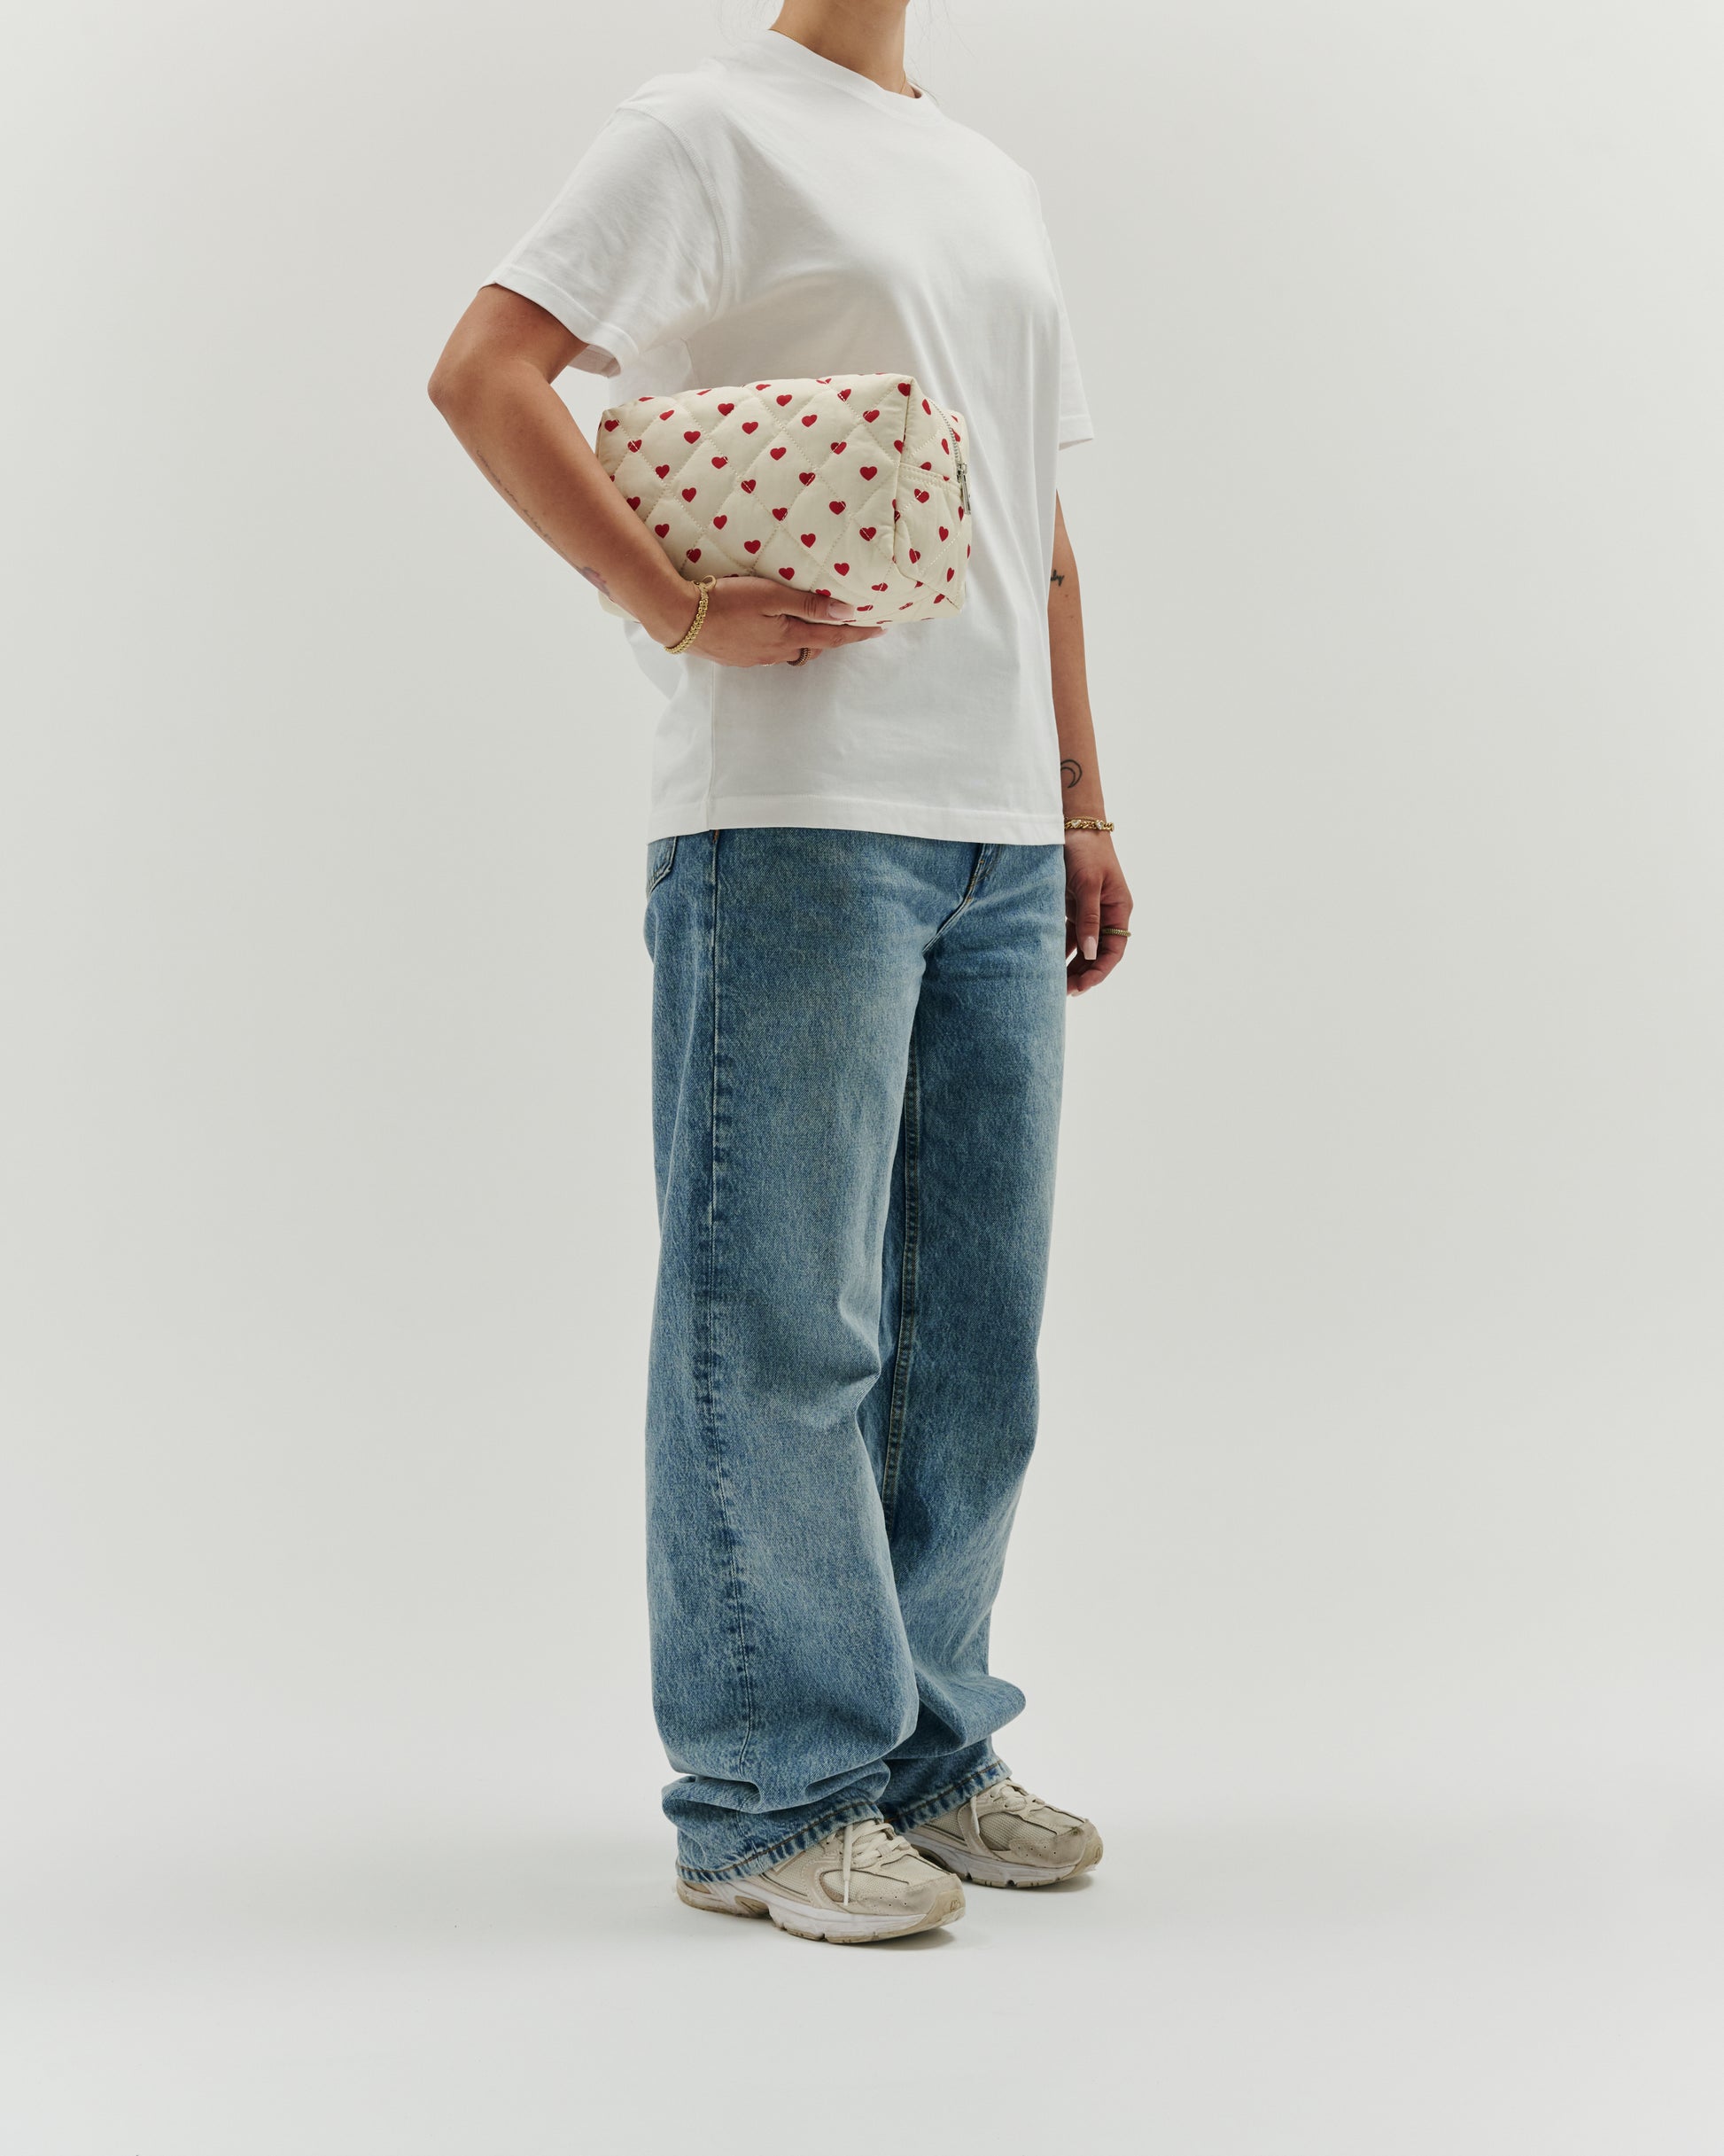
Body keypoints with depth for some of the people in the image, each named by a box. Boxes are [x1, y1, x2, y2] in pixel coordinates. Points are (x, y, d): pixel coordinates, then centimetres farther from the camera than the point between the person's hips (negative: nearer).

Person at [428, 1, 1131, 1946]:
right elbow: (483, 372, -10)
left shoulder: (995, 184, 24)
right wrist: (679, 609, -16)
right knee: (783, 1318, -4)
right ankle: (770, 1799, 6)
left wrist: (1082, 810, 18)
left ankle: (923, 1752, 21)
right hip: (789, 814, -7)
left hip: (997, 834, 8)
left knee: (970, 1319, 10)